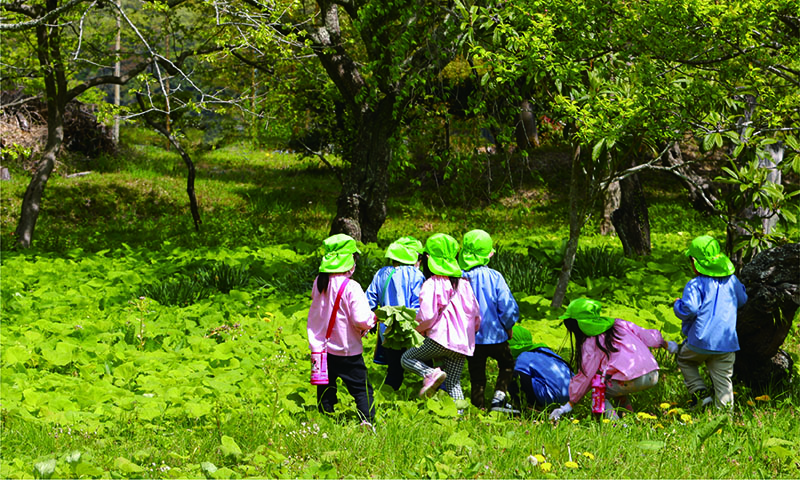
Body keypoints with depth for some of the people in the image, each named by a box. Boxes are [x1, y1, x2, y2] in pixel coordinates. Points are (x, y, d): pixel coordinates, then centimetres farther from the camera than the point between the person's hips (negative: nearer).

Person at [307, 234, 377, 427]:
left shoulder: (318, 282, 0)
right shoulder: (350, 287, -21)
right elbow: (361, 320, -23)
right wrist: (372, 318, -2)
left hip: (320, 346, 6)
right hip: (346, 351, -5)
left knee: (325, 387, 16)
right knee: (361, 387, 5)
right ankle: (367, 420, -3)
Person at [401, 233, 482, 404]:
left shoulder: (431, 284, -6)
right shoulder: (464, 284, 14)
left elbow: (427, 316, -16)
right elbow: (476, 315, 16)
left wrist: (416, 329, 5)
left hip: (440, 339, -6)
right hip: (463, 344, 6)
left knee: (407, 358, 10)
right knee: (453, 383, 10)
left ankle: (430, 373, -17)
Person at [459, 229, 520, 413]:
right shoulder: (494, 277, -13)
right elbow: (508, 307, -13)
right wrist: (508, 327, 6)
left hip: (470, 337, 2)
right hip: (494, 336, -2)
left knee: (477, 377, 13)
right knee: (507, 364, 23)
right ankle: (498, 398, 7)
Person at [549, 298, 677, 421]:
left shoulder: (590, 344, -1)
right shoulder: (619, 324, 15)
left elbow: (585, 377, 2)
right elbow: (649, 337, 19)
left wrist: (570, 404, 11)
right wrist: (666, 344, 41)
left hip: (630, 382, -7)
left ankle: (612, 418, -3)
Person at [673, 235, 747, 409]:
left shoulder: (695, 285, -11)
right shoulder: (732, 280, 7)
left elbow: (688, 310, -22)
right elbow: (742, 300, 23)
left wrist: (678, 304, 0)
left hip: (701, 342, -4)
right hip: (727, 343, 4)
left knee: (684, 360, 23)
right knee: (723, 381, 11)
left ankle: (699, 392, 8)